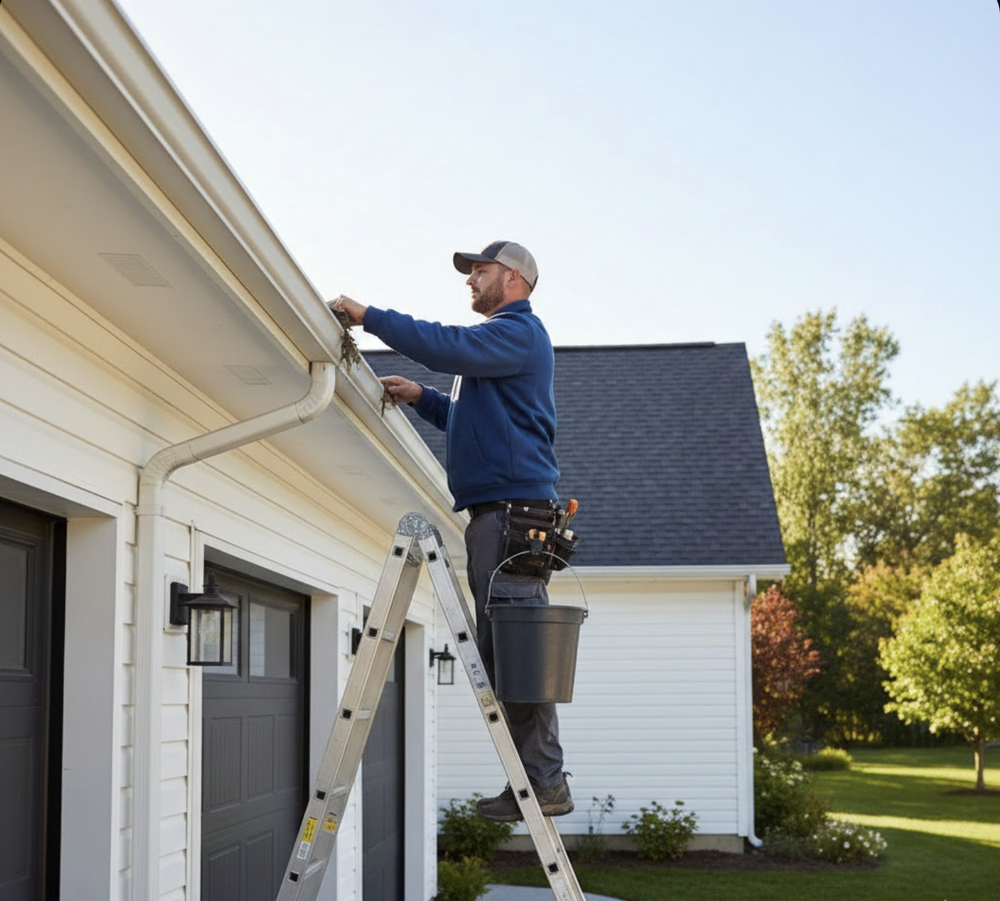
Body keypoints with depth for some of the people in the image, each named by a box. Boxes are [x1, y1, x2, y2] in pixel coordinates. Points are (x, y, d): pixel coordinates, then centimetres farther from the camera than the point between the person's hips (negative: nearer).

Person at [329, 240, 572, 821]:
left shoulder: (519, 331, -3)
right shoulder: (501, 339, 29)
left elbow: (449, 347, -20)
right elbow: (471, 420, 35)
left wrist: (371, 316, -15)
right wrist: (421, 397, 20)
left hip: (513, 509, -11)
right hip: (494, 512, 11)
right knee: (500, 657, 7)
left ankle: (545, 783, -13)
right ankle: (537, 780, 7)